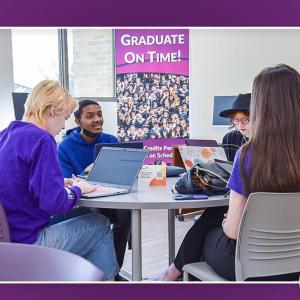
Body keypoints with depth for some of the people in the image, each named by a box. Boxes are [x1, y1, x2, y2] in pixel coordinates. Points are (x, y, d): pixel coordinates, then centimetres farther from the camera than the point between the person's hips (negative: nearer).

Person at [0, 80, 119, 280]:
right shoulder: (40, 139, -19)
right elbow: (54, 202, -25)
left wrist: (59, 183, 8)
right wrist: (77, 189, -6)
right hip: (28, 242, -9)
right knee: (100, 225, 8)